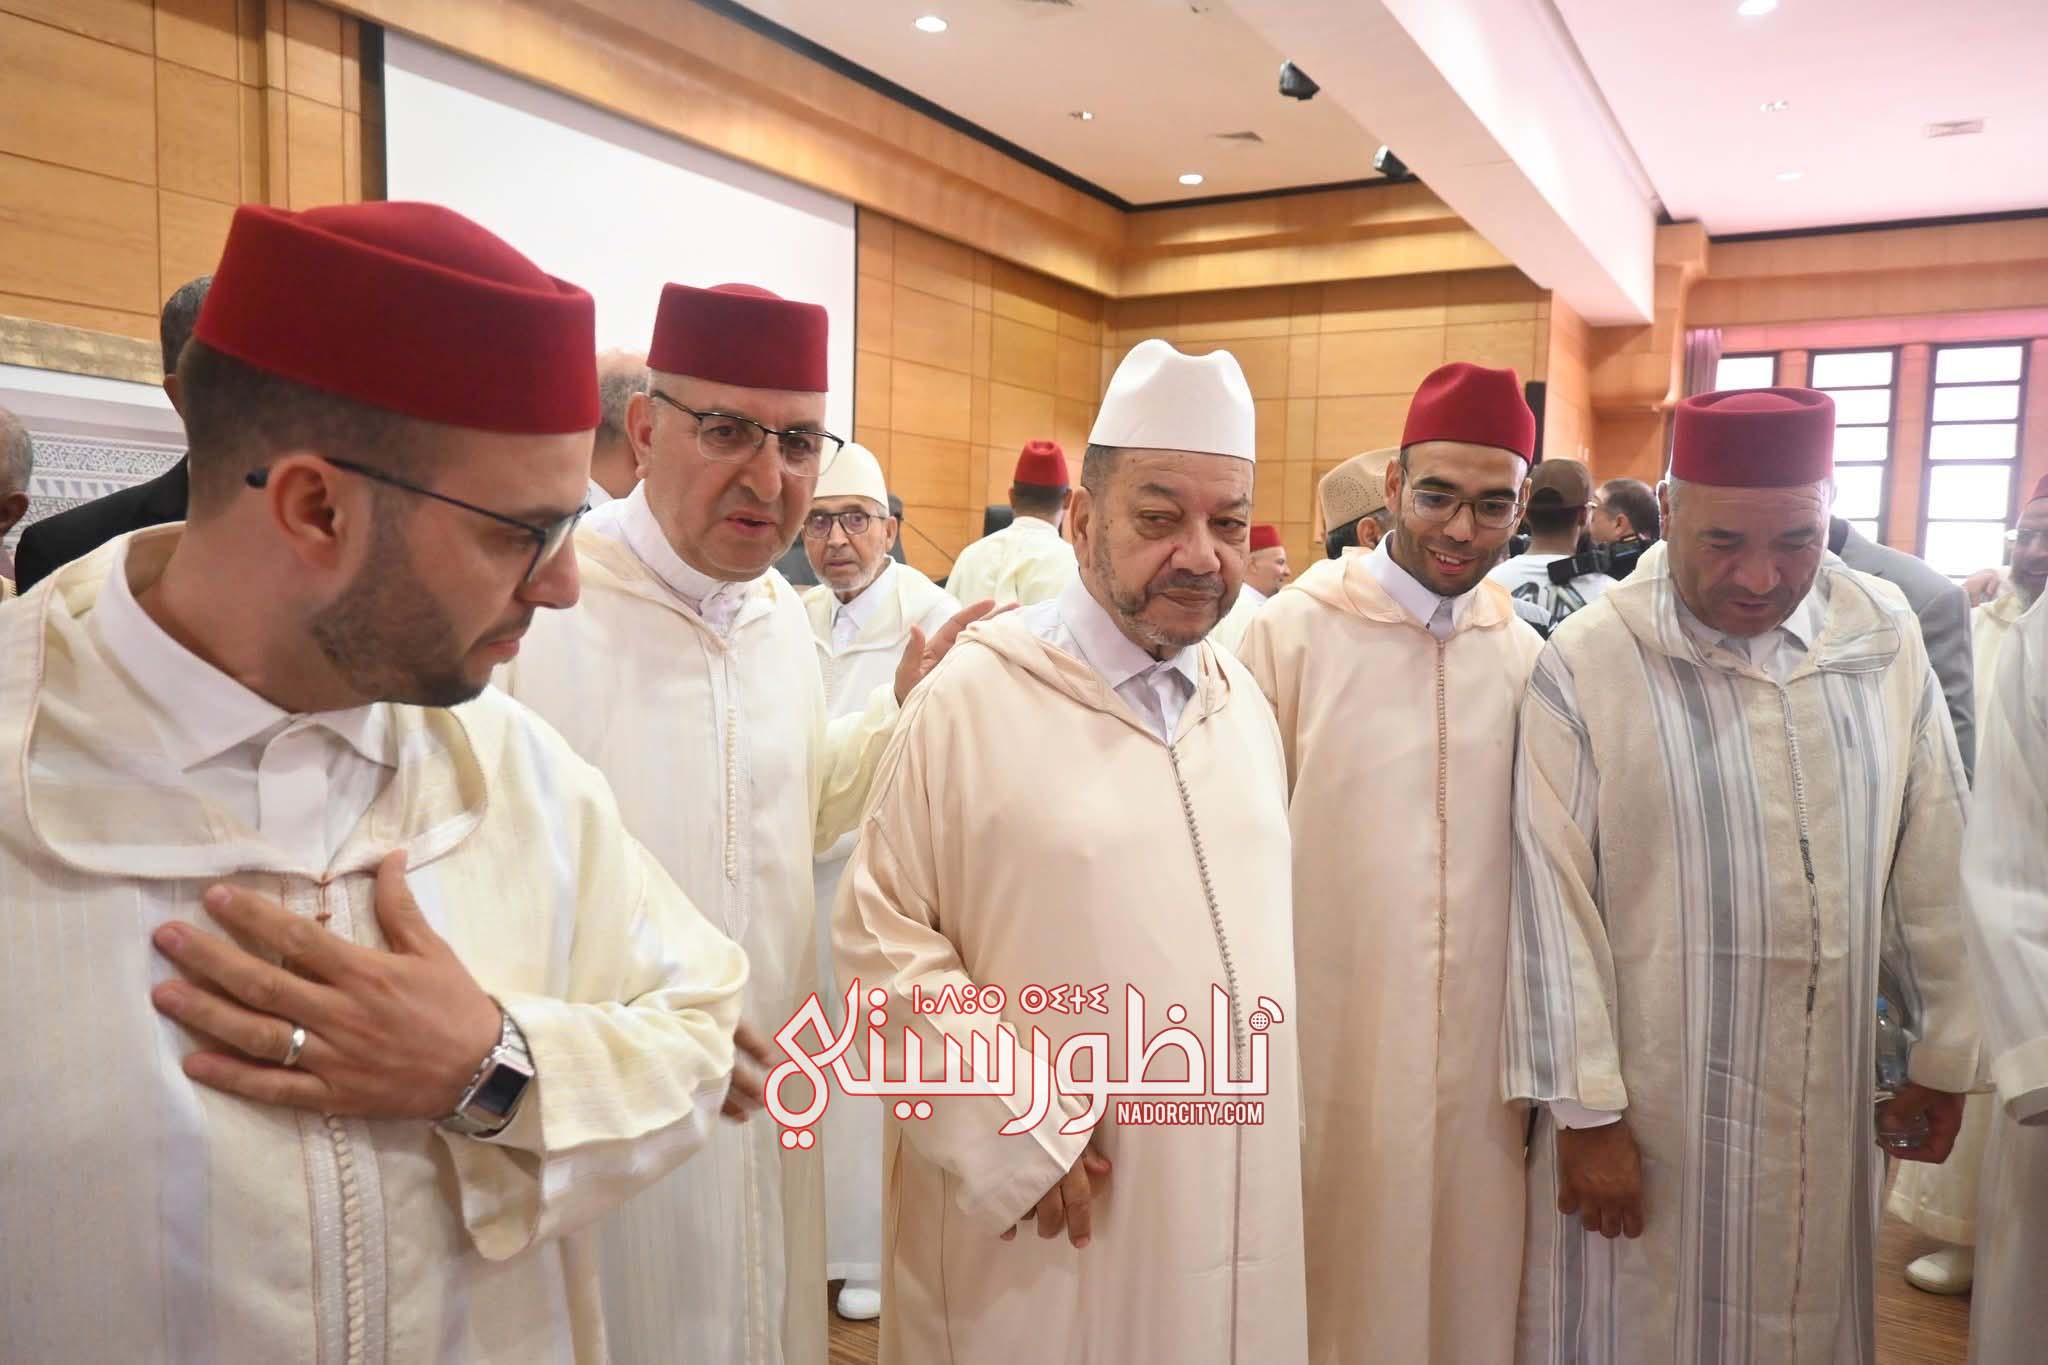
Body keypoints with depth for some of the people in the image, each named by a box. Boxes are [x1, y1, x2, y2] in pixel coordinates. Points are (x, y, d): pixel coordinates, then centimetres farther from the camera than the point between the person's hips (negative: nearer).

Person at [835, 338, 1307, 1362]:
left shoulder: (1242, 702, 5)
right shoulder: (975, 698, -13)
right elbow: (879, 933, -12)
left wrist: (1271, 1110, 11)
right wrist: (1018, 1127, -14)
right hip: (1040, 1214, -5)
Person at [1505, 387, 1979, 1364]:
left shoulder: (1884, 639, -2)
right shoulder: (1585, 665, -14)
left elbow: (1930, 866, 5)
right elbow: (1555, 904, -13)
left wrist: (1946, 1050, 9)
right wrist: (1586, 1111, -11)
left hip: (1828, 1102, 4)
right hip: (1648, 1105, -3)